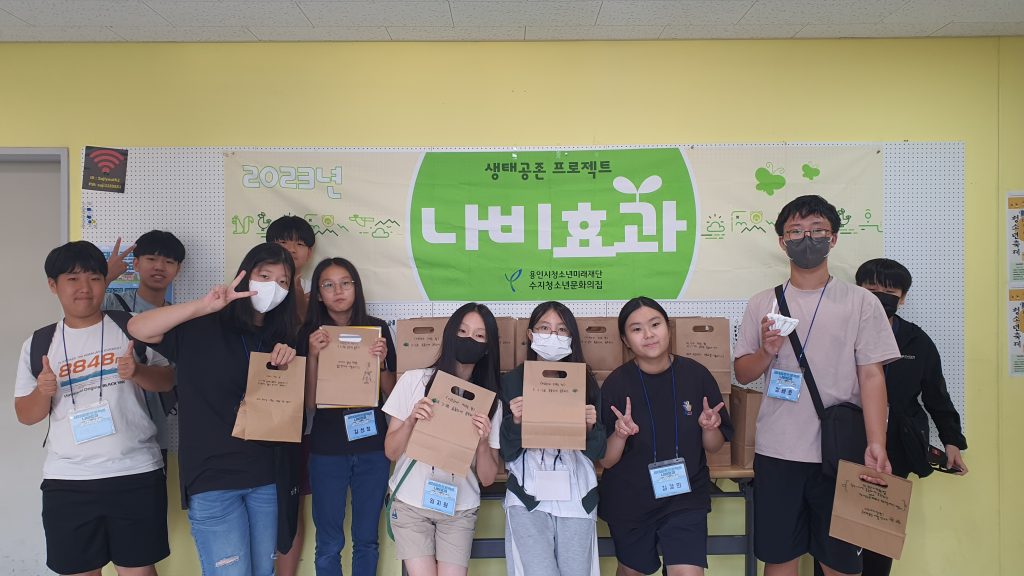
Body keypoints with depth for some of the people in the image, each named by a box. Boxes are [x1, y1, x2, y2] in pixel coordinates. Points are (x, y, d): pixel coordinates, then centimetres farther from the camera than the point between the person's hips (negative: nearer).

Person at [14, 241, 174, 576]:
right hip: (66, 482, 2)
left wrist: (137, 372, -16)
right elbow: (26, 415, 9)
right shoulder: (38, 345, 7)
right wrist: (43, 392, -12)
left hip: (136, 473, -2)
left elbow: (166, 380, 4)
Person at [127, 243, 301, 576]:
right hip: (213, 477, -5)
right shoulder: (203, 328, -3)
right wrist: (203, 307, -24)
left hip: (267, 476, 5)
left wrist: (288, 365, -9)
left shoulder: (279, 338, 10)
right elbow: (138, 328, -15)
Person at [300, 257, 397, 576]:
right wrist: (313, 356, -19)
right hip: (327, 449, -1)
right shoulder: (310, 333, -2)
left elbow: (392, 393, 2)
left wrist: (381, 361, -16)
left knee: (366, 540, 13)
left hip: (372, 446, 1)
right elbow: (310, 402, -6)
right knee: (329, 544, 10)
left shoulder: (377, 329, 0)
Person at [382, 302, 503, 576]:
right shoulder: (413, 380, -6)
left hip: (460, 509, 1)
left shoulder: (490, 400, -3)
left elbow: (487, 478, -2)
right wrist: (411, 421, -20)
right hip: (411, 503, -1)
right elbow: (390, 451, -2)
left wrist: (483, 441, -20)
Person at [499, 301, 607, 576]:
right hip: (528, 497, -2)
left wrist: (591, 427, -13)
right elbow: (506, 453, 2)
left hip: (577, 497, 2)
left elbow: (596, 453, 7)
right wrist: (514, 422, -16)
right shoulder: (511, 382, 2)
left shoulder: (586, 381, 7)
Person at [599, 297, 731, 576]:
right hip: (628, 502, 0)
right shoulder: (616, 383, -13)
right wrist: (620, 434, -28)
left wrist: (709, 427, -19)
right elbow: (606, 460, -10)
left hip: (686, 498, 0)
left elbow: (714, 446, 1)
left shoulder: (696, 374, -9)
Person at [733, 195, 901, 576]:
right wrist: (767, 352, -12)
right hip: (776, 452, 1)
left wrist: (876, 444, -13)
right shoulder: (762, 304, 5)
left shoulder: (861, 302, 1)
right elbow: (742, 374, 9)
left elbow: (871, 376, -3)